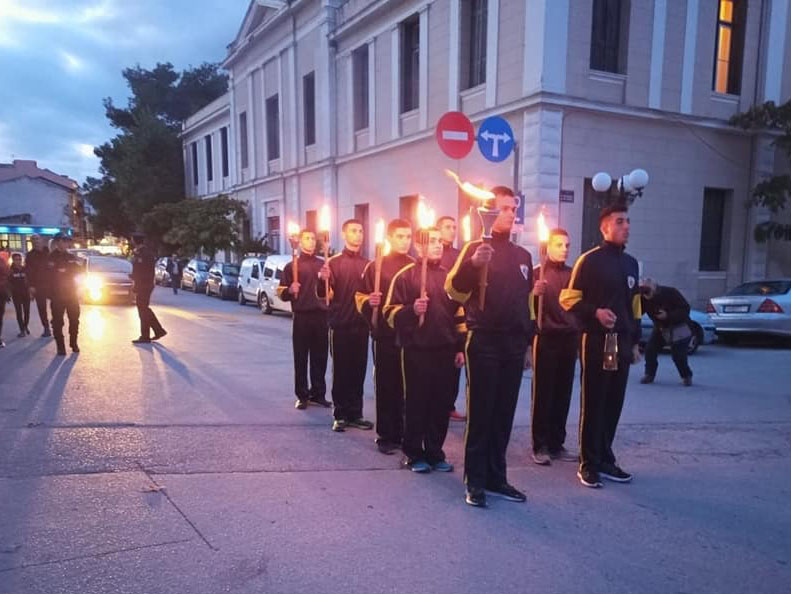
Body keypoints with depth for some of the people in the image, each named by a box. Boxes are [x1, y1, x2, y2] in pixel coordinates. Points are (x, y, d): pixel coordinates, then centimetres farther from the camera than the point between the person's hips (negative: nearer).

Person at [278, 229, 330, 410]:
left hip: (322, 316, 3)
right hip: (302, 317, -2)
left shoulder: (323, 264, 13)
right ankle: (302, 395, 9)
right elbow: (281, 293, 2)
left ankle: (318, 393, 15)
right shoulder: (291, 266, 5)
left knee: (320, 357, 6)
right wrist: (290, 290, -19)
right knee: (301, 358, 2)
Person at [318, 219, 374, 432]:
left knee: (358, 371, 6)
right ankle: (340, 415, 8)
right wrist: (323, 279, -28)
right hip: (340, 325, -3)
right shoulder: (334, 262, -1)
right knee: (341, 371, 1)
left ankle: (355, 414, 14)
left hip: (361, 325, 4)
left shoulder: (367, 264, 12)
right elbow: (324, 294, -9)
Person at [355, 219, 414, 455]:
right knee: (386, 386, 4)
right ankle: (385, 436, 14)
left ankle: (404, 433, 21)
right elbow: (361, 299, 1)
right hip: (385, 336, -2)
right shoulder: (375, 266, 2)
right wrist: (370, 303, -18)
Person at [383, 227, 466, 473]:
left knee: (441, 404, 8)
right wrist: (411, 310, -22)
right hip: (416, 350, -4)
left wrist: (461, 347, 11)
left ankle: (435, 452, 21)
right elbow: (391, 313, -4)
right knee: (416, 403, 4)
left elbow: (459, 314, 15)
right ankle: (413, 453, 17)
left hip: (446, 351, 4)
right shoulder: (405, 275, -2)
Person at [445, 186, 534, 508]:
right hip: (484, 343, -6)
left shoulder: (522, 255, 15)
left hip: (514, 345, 6)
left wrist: (528, 335, 19)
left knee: (504, 414, 10)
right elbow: (454, 290, -17)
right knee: (480, 413, -1)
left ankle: (496, 477, 20)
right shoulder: (475, 248, -4)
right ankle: (475, 481, 7)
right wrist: (472, 265, -35)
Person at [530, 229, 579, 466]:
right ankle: (540, 446, 6)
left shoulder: (572, 274, 13)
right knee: (543, 394, -1)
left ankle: (557, 444, 16)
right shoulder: (537, 273, -2)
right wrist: (534, 294, -25)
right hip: (546, 339, -5)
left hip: (569, 340, 5)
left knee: (563, 394, 7)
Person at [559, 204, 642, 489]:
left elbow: (634, 305, 21)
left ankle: (605, 459, 21)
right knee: (593, 404, -1)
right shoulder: (589, 260, -4)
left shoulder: (630, 263, 16)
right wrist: (595, 312, -20)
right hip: (596, 342, -6)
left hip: (622, 343, 6)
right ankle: (589, 464, 8)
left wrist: (635, 341, 18)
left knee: (614, 404, 9)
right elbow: (568, 300, -5)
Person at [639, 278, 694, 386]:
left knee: (679, 355, -10)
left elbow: (685, 309, -22)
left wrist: (668, 316, -34)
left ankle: (686, 376, 13)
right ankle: (649, 374, 5)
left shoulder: (670, 292, -24)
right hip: (660, 328, 4)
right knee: (650, 349, -10)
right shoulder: (644, 299, -13)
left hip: (678, 328, -4)